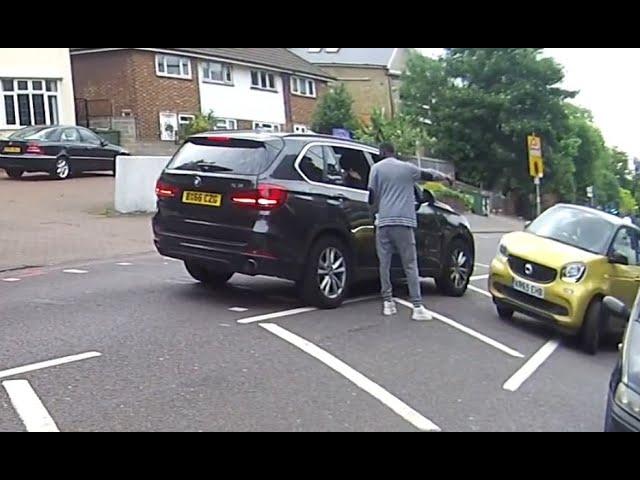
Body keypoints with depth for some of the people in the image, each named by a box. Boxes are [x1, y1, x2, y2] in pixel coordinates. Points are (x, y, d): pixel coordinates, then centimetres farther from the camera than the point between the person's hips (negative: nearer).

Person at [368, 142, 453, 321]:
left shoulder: (377, 168, 8)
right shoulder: (407, 168, 11)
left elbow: (372, 195, 5)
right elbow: (429, 175, 25)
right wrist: (446, 177, 44)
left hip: (384, 221, 0)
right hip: (403, 221, 0)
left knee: (384, 263, 8)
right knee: (410, 265, 1)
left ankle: (387, 302, 8)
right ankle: (417, 307, -3)